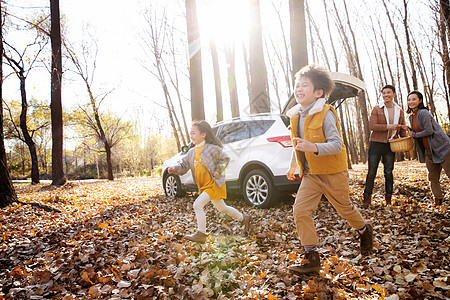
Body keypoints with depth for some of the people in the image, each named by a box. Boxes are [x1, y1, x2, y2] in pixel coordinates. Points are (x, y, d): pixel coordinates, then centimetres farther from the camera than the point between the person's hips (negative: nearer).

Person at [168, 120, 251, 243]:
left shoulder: (211, 148, -12)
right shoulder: (191, 152, 8)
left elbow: (225, 158, -3)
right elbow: (183, 166, 8)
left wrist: (218, 171, -13)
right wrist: (175, 169, -11)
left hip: (214, 183, -8)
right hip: (204, 186, 8)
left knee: (198, 205, -16)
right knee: (222, 208, 19)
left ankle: (201, 234, -4)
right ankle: (244, 218, 38)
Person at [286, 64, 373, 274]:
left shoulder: (325, 114, -17)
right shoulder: (296, 115, 5)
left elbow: (337, 145, -24)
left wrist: (314, 147, -40)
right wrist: (292, 166, 25)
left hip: (332, 172, -5)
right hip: (310, 174, 6)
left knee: (344, 208, 14)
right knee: (300, 210, -8)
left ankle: (364, 230, 48)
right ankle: (312, 258, 2)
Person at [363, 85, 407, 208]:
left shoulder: (400, 111, 11)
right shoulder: (377, 109, -1)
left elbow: (402, 130, 16)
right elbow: (372, 125, -11)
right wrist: (388, 126, -19)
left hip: (390, 145, 3)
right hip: (376, 143, -3)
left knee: (389, 172, 6)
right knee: (372, 171, -1)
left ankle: (388, 198, 17)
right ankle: (367, 197, 8)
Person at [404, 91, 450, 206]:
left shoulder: (424, 113, -14)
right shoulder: (411, 117, 12)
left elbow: (428, 131, -20)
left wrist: (414, 134, -9)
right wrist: (408, 129, 4)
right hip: (428, 151, 8)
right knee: (433, 177, 9)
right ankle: (438, 199, 20)